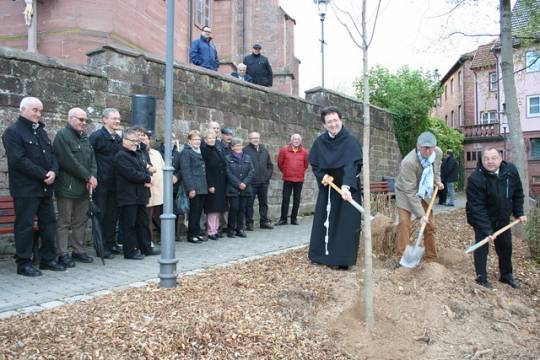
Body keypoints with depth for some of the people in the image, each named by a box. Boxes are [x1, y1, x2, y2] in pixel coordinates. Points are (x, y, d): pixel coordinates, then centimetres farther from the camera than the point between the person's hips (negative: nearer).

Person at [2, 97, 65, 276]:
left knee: (49, 222, 10)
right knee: (25, 226, -2)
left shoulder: (41, 131, 18)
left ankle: (48, 259, 21)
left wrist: (53, 171, -5)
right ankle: (23, 263, 9)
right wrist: (44, 175, -17)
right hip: (25, 189, -8)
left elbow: (51, 154, 15)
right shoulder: (13, 131, -6)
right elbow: (19, 160, -17)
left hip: (45, 187, 8)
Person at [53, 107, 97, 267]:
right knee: (64, 222, 0)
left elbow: (92, 159, 12)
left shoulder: (84, 138, 18)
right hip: (67, 187, -7)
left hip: (84, 187, 7)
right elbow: (69, 161, -16)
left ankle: (79, 251, 22)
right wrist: (88, 176, -12)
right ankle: (62, 254, 6)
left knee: (81, 221, 12)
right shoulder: (62, 135, -7)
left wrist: (92, 177, -5)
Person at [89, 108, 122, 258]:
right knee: (101, 216, 1)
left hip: (115, 183, 7)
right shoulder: (97, 136, -8)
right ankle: (101, 247, 9)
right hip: (101, 183, -7)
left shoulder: (118, 138, 14)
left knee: (113, 215, 12)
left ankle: (111, 244, 23)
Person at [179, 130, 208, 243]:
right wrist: (190, 188, -18)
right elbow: (186, 171, -13)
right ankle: (191, 235, 9)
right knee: (194, 211, -1)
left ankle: (197, 233, 21)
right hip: (194, 187, -7)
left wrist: (206, 185, 14)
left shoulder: (200, 152, 18)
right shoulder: (186, 152, -6)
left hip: (202, 187, 7)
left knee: (199, 211, 11)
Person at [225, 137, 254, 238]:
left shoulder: (247, 157, 12)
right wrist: (238, 184, -13)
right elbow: (229, 173, -6)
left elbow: (252, 171, 4)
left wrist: (245, 183, -10)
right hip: (233, 189, -3)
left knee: (242, 209, 6)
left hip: (245, 188, 3)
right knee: (234, 208, -6)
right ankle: (231, 229, 6)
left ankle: (240, 229, 15)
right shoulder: (228, 158, 2)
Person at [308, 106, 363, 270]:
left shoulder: (350, 141, -16)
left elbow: (352, 165, -28)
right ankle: (323, 255, 23)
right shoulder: (320, 141, -1)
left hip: (347, 187, -5)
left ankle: (343, 259, 5)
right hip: (327, 187, 5)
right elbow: (314, 164, 9)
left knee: (345, 223, -3)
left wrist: (346, 185, -44)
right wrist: (322, 176, -10)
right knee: (323, 221, 10)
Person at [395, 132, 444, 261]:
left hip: (424, 193, 6)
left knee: (429, 226, 8)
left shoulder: (438, 153, -17)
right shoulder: (408, 162, -36)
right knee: (404, 223, -18)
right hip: (406, 193, -5)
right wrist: (421, 214, -31)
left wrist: (437, 180, 0)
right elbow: (410, 192, -32)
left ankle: (431, 258, 23)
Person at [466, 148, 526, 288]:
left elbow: (518, 193, 5)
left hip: (503, 218, 6)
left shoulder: (511, 170, -12)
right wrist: (487, 230, -33)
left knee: (505, 246, 16)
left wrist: (519, 213, 1)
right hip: (481, 218, -5)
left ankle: (506, 275, 36)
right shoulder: (475, 179, -29)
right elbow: (477, 208, -30)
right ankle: (481, 278, 13)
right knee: (482, 246, -4)